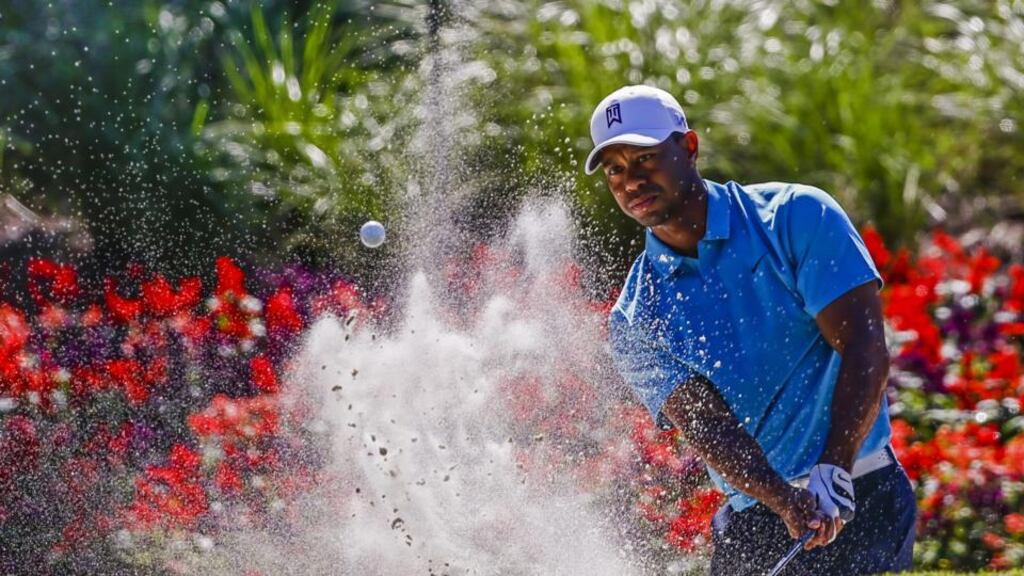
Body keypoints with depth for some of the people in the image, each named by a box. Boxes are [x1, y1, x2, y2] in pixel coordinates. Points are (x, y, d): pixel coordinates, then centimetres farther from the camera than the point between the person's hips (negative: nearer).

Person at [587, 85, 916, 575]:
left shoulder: (797, 217, -2)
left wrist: (831, 474, -21)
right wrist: (785, 500, -26)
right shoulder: (635, 322, 5)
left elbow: (864, 348, -9)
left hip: (861, 496, -3)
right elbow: (704, 423, -8)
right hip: (751, 523, 3)